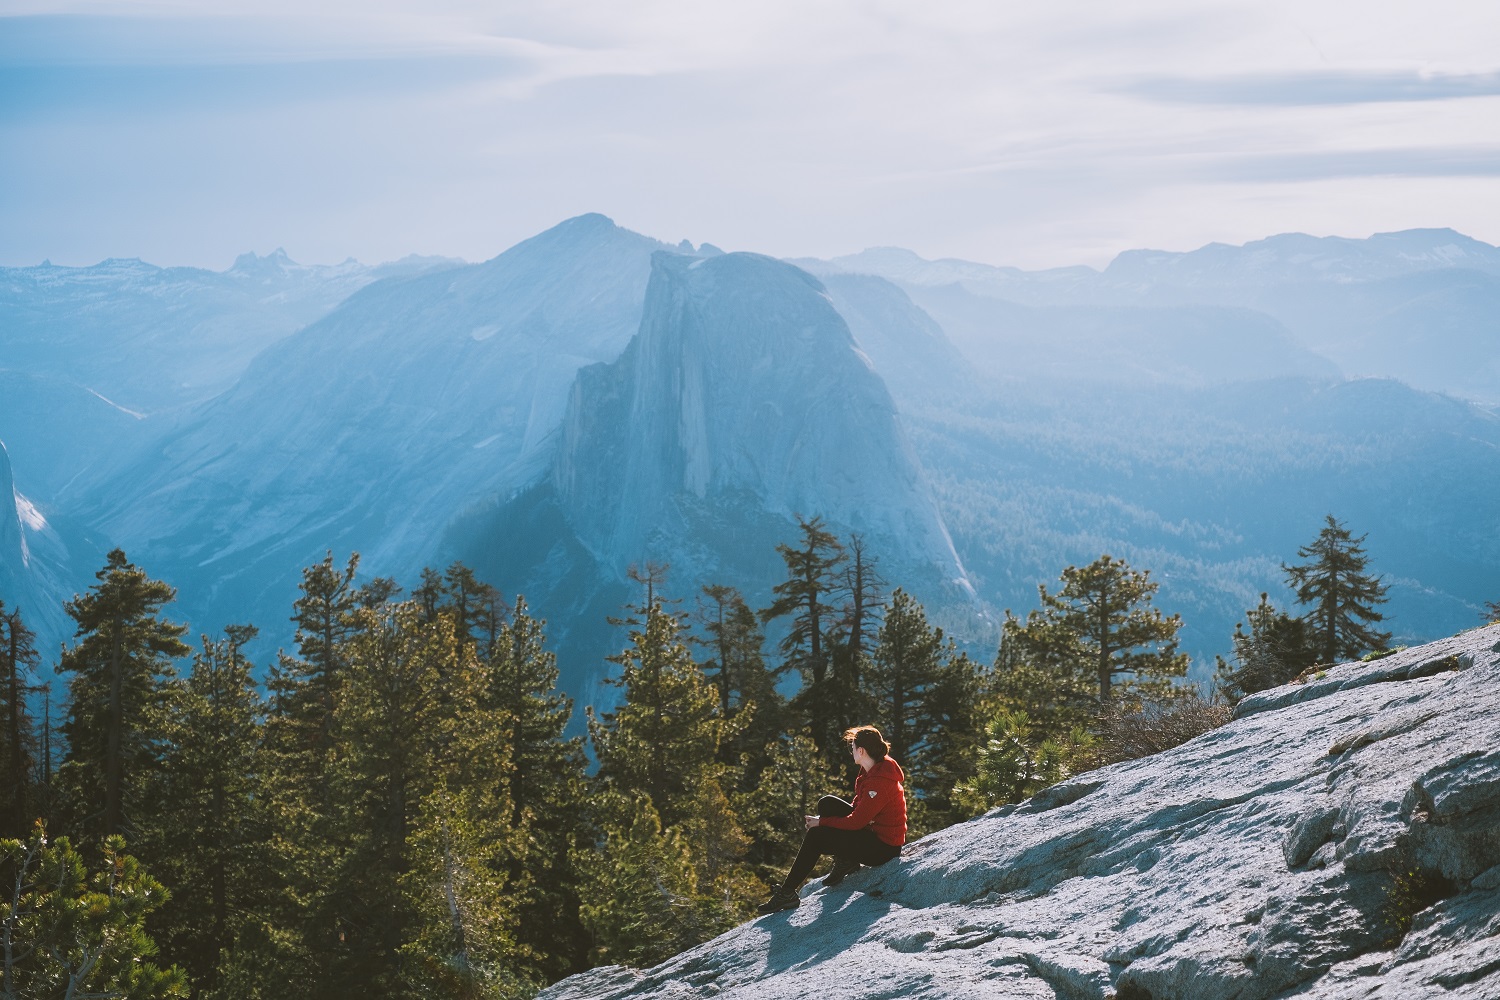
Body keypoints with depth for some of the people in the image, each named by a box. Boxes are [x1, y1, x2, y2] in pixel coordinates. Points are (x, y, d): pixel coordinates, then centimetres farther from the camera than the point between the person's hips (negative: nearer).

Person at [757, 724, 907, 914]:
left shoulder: (880, 781, -26)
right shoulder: (873, 770, 4)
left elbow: (856, 822, -25)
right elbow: (858, 806, 13)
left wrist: (820, 822, -13)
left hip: (884, 848, -10)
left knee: (815, 837, -16)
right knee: (827, 803, 4)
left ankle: (787, 893, -9)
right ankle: (845, 861, 6)